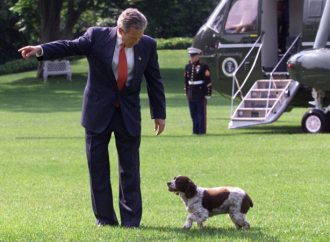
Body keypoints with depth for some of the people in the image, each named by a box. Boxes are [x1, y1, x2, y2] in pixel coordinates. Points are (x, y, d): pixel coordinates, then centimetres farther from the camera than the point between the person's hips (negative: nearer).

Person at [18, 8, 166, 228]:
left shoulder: (147, 45, -3)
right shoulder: (97, 36, -9)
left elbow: (155, 80, 5)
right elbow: (69, 46, -19)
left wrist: (159, 114, 5)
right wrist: (41, 50, -37)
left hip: (129, 113, 1)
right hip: (99, 111, 0)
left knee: (130, 168, 0)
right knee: (97, 166, 3)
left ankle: (131, 221, 6)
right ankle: (105, 218, 13)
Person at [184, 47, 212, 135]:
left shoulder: (203, 67, -8)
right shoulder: (188, 67, 10)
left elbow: (208, 81, -9)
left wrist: (208, 94, -12)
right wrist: (187, 92, 16)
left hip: (201, 94, -6)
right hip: (191, 94, 6)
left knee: (201, 113, -2)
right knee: (193, 114, 10)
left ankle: (202, 130, 2)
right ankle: (196, 130, 17)